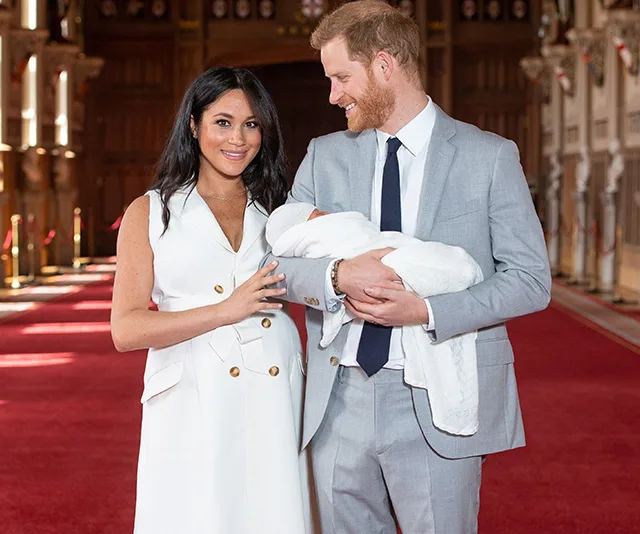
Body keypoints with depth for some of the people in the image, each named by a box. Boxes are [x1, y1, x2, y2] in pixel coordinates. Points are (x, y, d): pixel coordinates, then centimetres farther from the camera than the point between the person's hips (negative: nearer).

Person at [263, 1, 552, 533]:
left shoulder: (489, 157, -1)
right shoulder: (324, 156, 10)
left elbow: (531, 279, -3)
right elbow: (277, 259, 6)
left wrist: (427, 311, -16)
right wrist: (338, 276, -16)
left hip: (436, 408, -3)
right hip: (339, 403, 4)